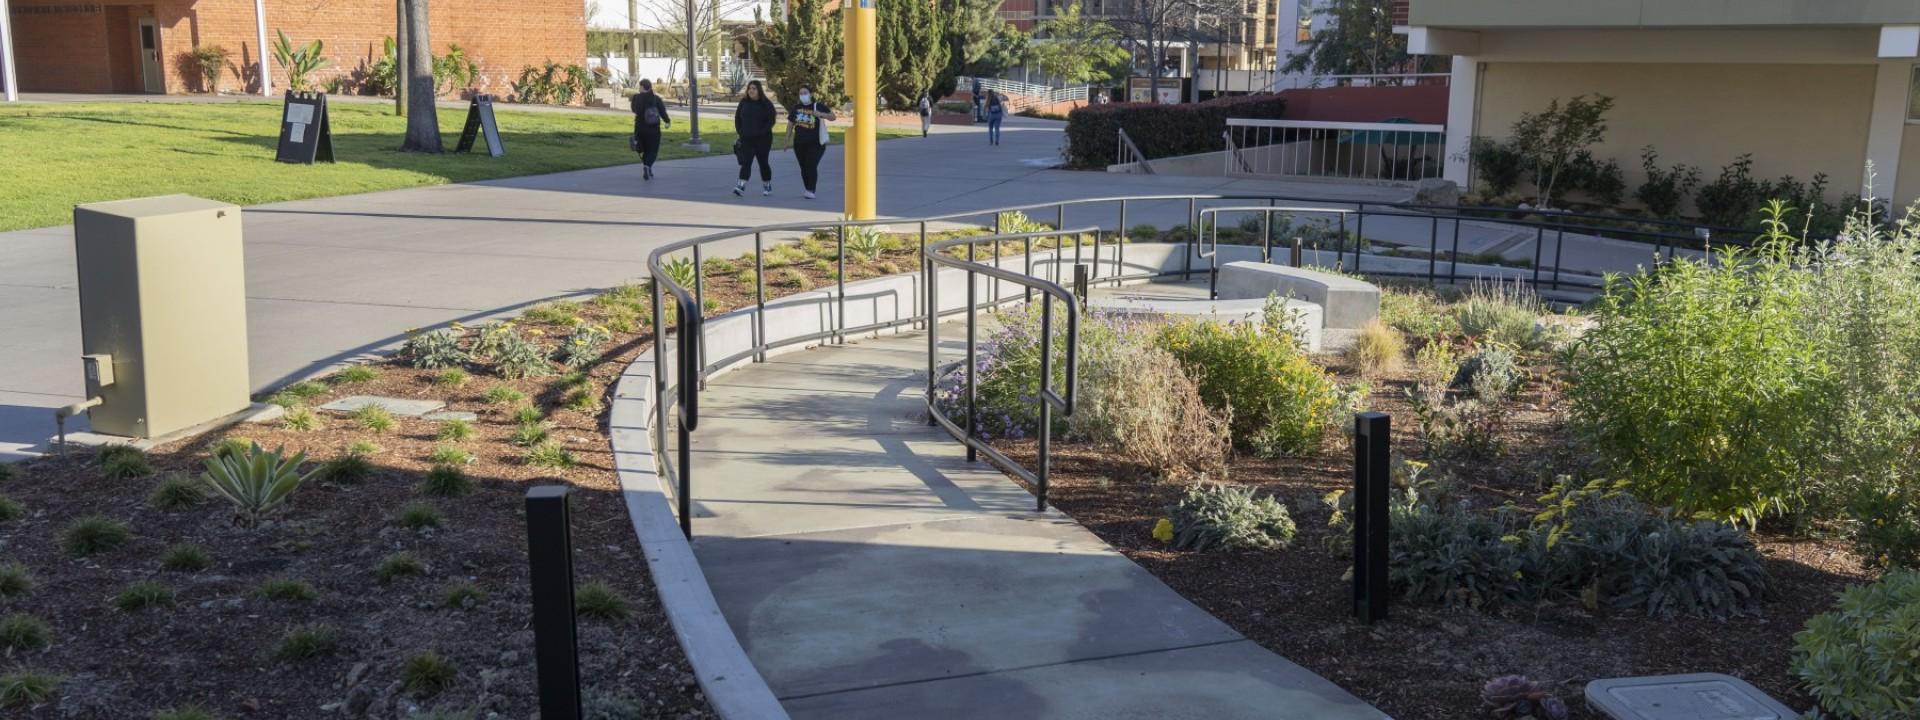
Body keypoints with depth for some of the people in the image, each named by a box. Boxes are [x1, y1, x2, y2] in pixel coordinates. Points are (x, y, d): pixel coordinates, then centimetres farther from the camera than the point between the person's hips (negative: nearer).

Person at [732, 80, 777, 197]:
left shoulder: (766, 104, -4)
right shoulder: (744, 102, 7)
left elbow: (771, 120, -9)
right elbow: (737, 118, 13)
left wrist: (763, 132, -16)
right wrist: (740, 131, 3)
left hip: (762, 139, -2)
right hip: (746, 139, 2)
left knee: (763, 162, 8)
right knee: (746, 162, -9)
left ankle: (767, 185, 23)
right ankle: (741, 186, -19)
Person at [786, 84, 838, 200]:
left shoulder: (818, 106, -2)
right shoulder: (796, 108, 8)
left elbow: (833, 117, -4)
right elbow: (790, 124, 13)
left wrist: (821, 114, -22)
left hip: (815, 143, -4)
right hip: (799, 143, 4)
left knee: (811, 166, -13)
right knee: (803, 167, 8)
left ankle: (811, 191, -14)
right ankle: (807, 190, 18)